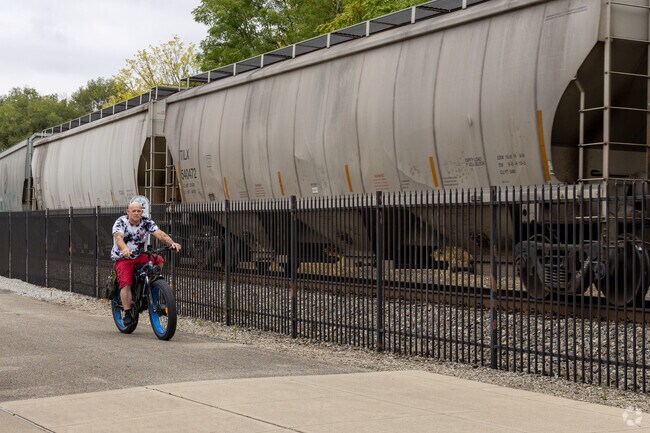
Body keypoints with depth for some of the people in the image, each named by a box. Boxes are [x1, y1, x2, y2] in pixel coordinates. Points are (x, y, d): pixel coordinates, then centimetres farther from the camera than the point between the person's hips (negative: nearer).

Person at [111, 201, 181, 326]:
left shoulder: (147, 222, -5)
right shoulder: (120, 222, -14)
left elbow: (160, 234, -18)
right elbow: (118, 237, -33)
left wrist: (172, 243, -38)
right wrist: (124, 249, -55)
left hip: (139, 256, 4)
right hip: (122, 258, -3)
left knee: (159, 260, -20)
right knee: (126, 283, -23)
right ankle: (127, 313, -17)